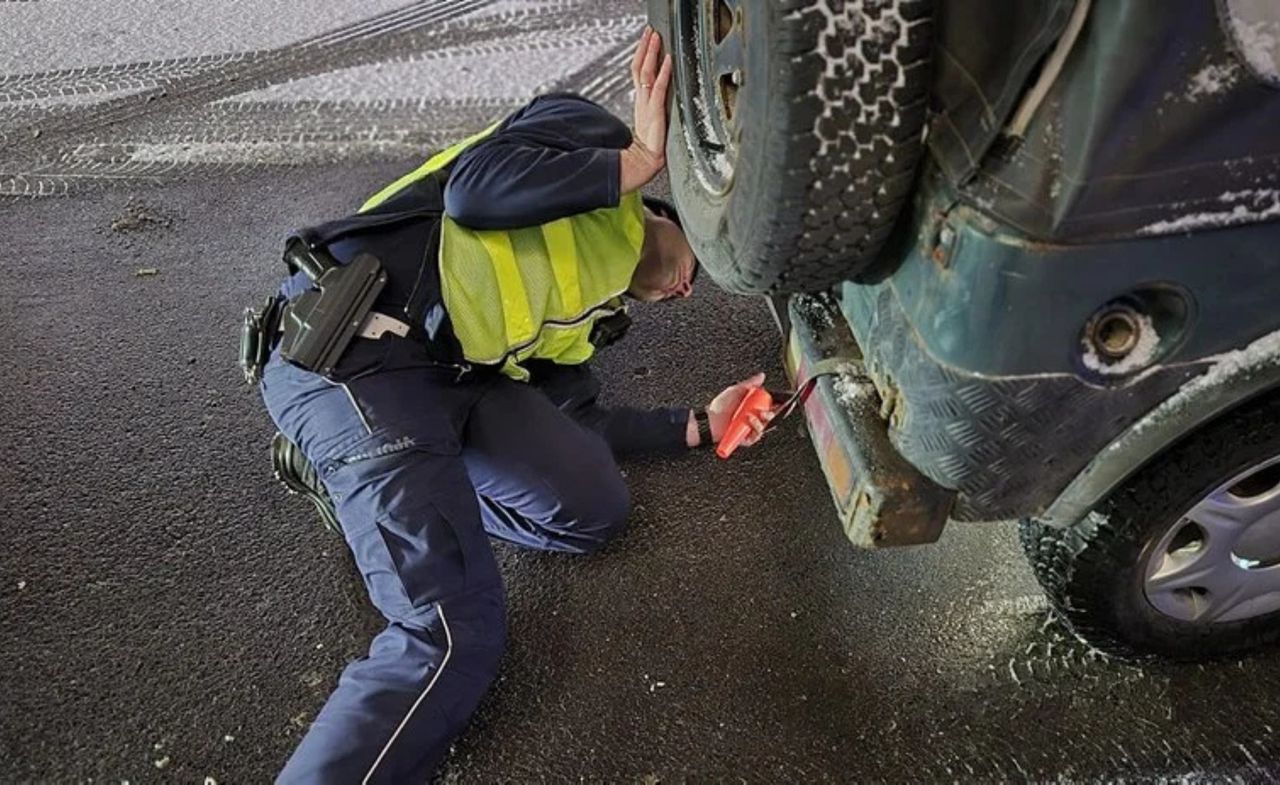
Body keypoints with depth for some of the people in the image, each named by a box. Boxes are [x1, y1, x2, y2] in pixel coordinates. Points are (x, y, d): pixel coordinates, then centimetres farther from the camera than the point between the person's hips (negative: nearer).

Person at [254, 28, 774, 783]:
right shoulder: (589, 131, 11)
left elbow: (562, 422, 19)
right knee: (454, 637, -19)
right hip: (354, 339, -9)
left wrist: (699, 425, 26)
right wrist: (640, 159, -4)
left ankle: (352, 471, 7)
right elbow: (474, 186, -8)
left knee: (595, 510, -2)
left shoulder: (586, 309, 30)